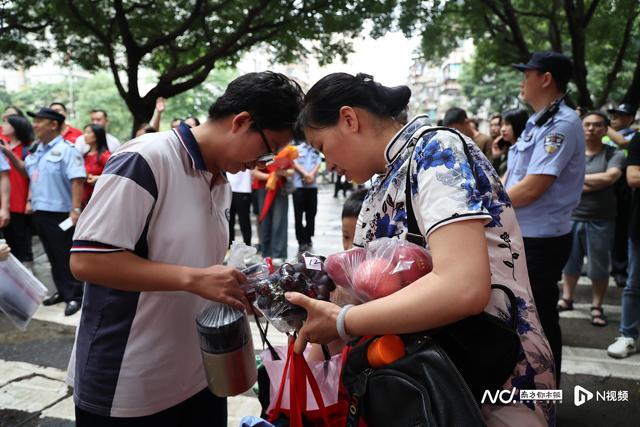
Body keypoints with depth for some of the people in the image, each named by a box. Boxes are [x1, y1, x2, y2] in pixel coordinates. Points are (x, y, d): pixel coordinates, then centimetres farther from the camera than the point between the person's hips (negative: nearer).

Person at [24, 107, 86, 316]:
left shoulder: (67, 150, -12)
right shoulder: (37, 151, 13)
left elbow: (77, 181, -20)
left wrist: (75, 209, -25)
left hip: (60, 213, -8)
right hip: (40, 211, 8)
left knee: (67, 257, 0)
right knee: (53, 256, 15)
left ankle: (75, 296, 9)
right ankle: (62, 291, 27)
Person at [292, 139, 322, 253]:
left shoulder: (316, 150, 13)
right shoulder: (296, 149, 8)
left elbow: (318, 164, 2)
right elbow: (295, 163, -2)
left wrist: (311, 175, -15)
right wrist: (305, 174, -16)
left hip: (313, 185, 2)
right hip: (299, 185, -2)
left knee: (311, 214, 6)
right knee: (298, 214, -3)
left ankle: (308, 239, 18)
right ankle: (301, 241, 3)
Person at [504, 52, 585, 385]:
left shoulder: (562, 124, -17)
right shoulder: (536, 122, 13)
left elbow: (533, 187, -23)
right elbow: (510, 177, 14)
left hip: (541, 240, -9)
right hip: (521, 234, 9)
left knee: (539, 319, 5)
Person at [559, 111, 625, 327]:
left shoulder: (614, 154, -2)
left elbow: (610, 177, -19)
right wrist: (595, 183, -14)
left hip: (600, 221, -2)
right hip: (571, 216, 2)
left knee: (598, 266, 6)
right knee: (570, 261, 14)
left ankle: (597, 306, 20)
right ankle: (567, 298, 29)